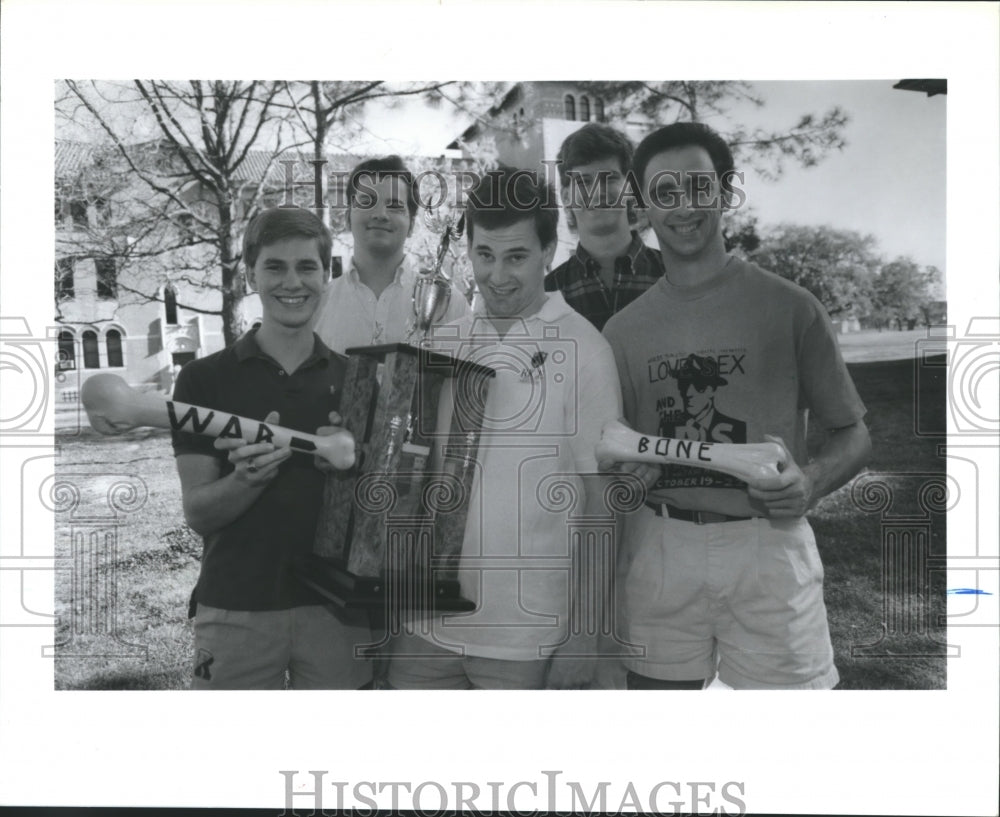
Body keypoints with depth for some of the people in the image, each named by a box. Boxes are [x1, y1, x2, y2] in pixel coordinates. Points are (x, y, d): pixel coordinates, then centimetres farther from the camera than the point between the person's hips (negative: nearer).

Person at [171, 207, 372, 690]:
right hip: (236, 611, -1)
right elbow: (198, 513, -4)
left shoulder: (353, 378, 5)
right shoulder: (205, 379, -1)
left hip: (336, 609, 2)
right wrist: (251, 476, -23)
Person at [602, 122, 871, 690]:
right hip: (659, 547, 2)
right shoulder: (625, 329, 7)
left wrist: (810, 484, -16)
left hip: (768, 543, -2)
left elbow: (854, 434, 2)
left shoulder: (788, 307, -2)